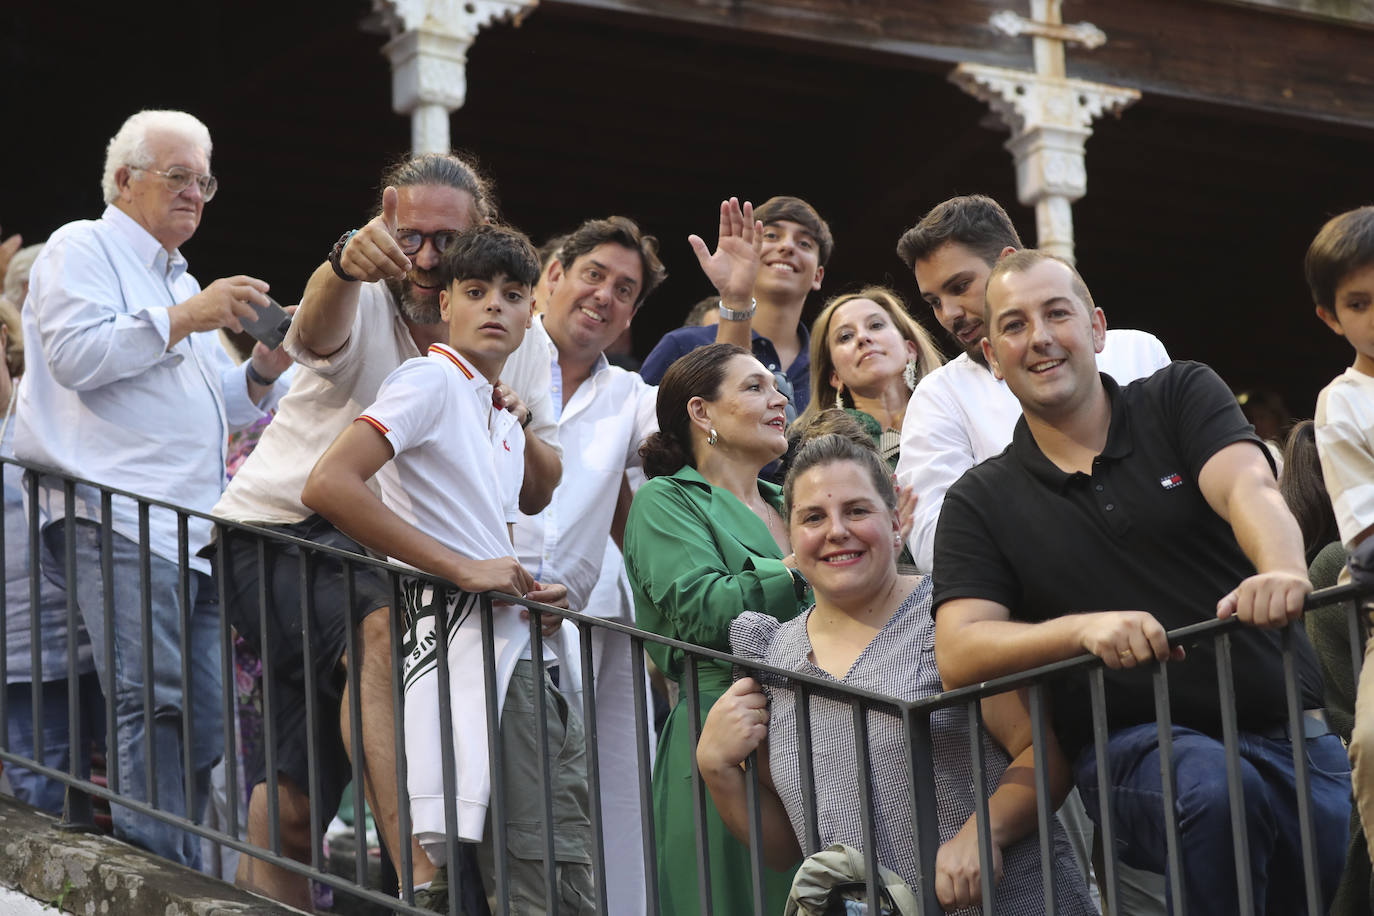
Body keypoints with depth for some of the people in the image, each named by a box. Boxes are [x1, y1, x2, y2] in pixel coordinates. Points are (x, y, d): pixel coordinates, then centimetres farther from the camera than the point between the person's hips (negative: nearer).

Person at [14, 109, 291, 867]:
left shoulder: (180, 281, 30)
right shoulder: (83, 249, 4)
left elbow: (220, 409, 33)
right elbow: (75, 353, -13)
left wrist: (262, 371, 12)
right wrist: (183, 320, -14)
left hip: (199, 532, 9)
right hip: (121, 523, -9)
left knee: (204, 719, 3)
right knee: (152, 702, -16)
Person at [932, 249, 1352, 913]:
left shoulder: (1182, 397, 9)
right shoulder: (979, 503, 10)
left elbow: (1248, 488, -12)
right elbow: (958, 653, -3)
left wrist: (1282, 570, -36)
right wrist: (1085, 628, -22)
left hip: (1291, 728, 2)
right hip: (1135, 749, -2)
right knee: (1216, 789, -34)